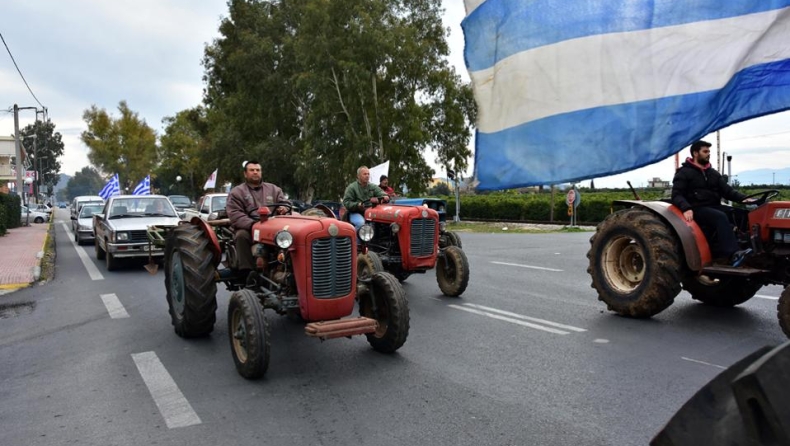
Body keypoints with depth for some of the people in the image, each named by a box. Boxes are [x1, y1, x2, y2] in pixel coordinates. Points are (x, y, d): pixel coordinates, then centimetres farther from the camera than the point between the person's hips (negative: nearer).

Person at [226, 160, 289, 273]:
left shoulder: (273, 189, 21)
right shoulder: (236, 192, 9)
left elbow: (286, 204, 16)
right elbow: (235, 215, -5)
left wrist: (284, 208, -12)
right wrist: (253, 225, -24)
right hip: (248, 228, -1)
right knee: (242, 235, -36)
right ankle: (247, 272, -33)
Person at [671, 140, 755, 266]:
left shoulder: (713, 173, 20)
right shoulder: (684, 173, -1)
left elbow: (727, 191, 13)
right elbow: (676, 195, -11)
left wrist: (743, 198, -7)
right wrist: (686, 208, -30)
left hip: (714, 207, 7)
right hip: (698, 209, -7)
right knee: (721, 217, -34)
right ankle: (732, 254, -44)